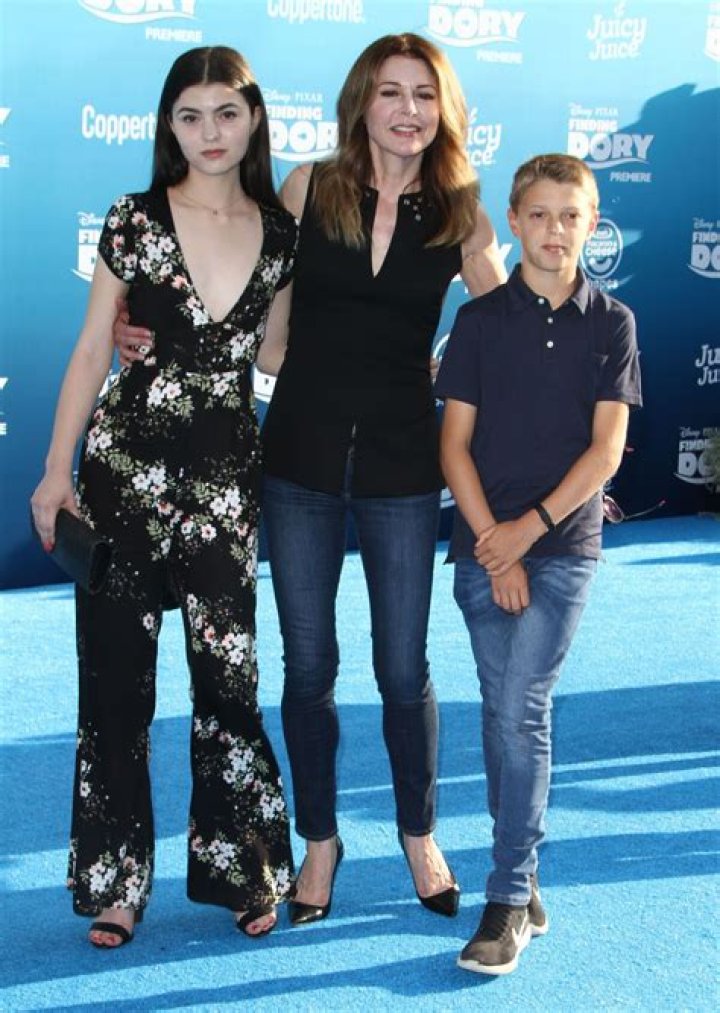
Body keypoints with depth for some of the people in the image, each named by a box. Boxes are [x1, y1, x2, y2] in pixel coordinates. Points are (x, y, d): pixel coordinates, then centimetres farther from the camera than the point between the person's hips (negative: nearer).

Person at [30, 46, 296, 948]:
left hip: (227, 475, 1)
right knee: (116, 678, 4)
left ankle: (243, 870, 19)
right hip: (126, 465, -1)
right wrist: (56, 472, -2)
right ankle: (116, 882, 17)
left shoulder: (280, 232, 5)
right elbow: (92, 352, 0)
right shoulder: (136, 222, -2)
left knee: (228, 674, 3)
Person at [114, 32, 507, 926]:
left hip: (401, 464, 0)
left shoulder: (459, 217, -1)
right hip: (302, 456, 1)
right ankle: (319, 840, 28)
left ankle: (419, 835, 29)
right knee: (308, 666, 9)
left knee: (403, 669, 7)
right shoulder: (309, 188, -1)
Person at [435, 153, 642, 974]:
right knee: (503, 713, 4)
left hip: (563, 545, -1)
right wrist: (495, 544, -8)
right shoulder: (479, 320, 4)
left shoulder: (610, 323, 3)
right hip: (484, 544, 2)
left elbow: (606, 449, -2)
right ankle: (524, 888, 16)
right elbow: (455, 443, 1)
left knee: (521, 710, -11)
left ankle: (507, 900, -6)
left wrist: (532, 526, -11)